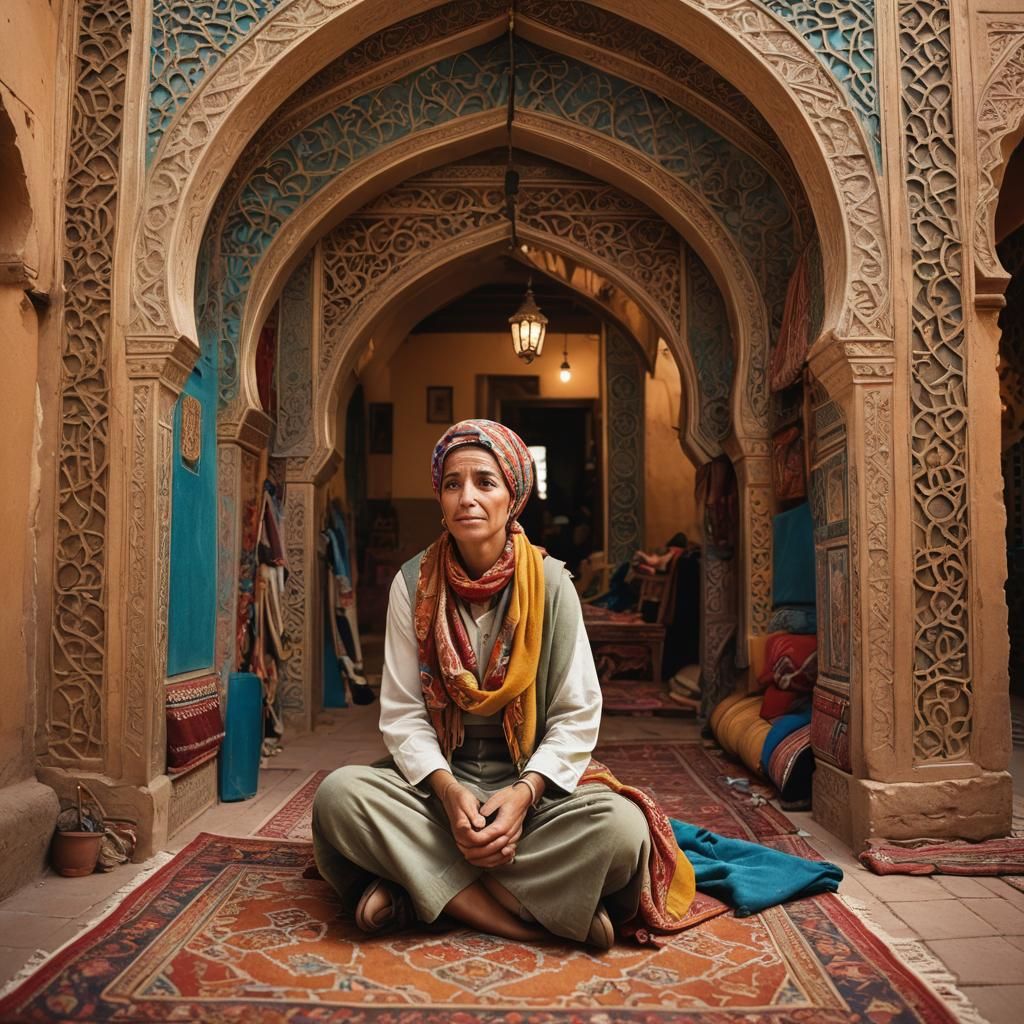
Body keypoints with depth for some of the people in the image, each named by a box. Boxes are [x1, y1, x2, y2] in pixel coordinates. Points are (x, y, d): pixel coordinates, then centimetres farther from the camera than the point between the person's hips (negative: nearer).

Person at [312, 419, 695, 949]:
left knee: (621, 826, -30)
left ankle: (420, 889, -19)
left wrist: (525, 792, -22)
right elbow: (402, 712, -5)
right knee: (338, 794, -28)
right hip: (437, 778, 1)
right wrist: (448, 791, -22)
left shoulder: (550, 582, -6)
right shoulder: (414, 584, -3)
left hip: (535, 779, -1)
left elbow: (577, 715, -7)